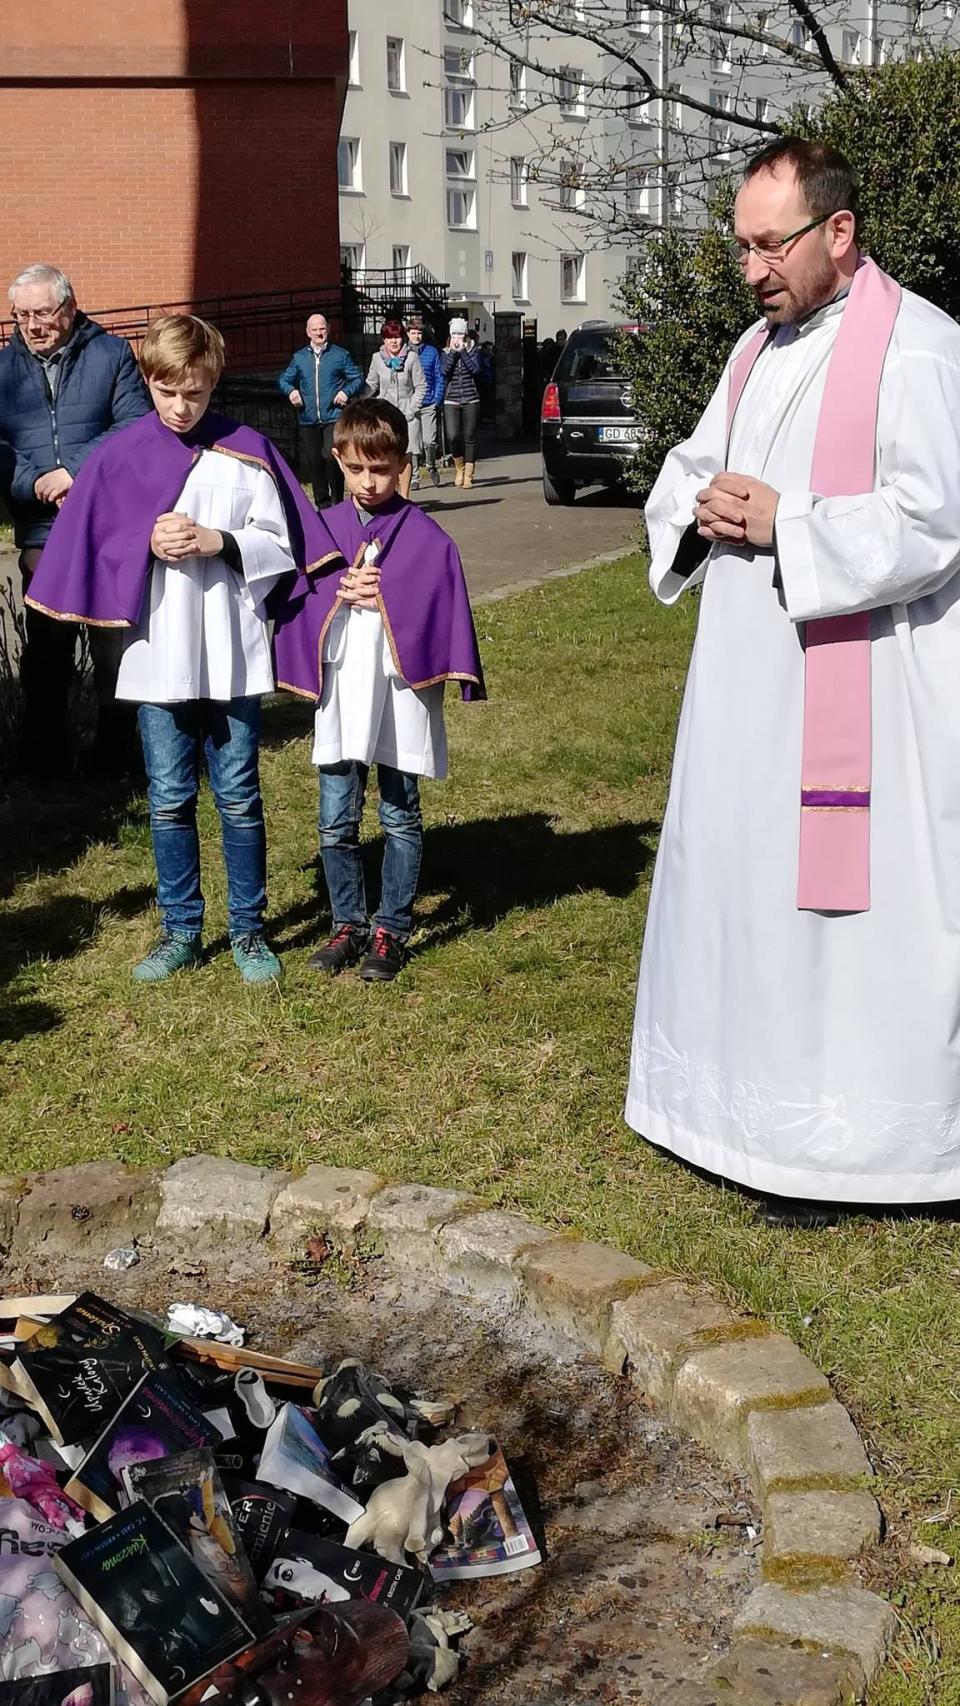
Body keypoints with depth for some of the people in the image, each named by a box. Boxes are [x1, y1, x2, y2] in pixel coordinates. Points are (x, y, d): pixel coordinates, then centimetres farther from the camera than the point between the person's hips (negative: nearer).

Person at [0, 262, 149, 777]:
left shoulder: (111, 353, 2)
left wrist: (76, 471, -16)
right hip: (41, 534, 3)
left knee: (114, 646, 5)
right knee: (45, 650, 9)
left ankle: (115, 753, 17)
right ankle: (43, 755, 20)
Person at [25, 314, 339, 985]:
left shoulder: (247, 451, 0)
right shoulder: (121, 455, 2)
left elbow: (279, 546, 0)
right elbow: (91, 550, 2)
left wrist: (217, 541, -15)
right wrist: (149, 544, -14)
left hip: (232, 655, -1)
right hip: (158, 656, 1)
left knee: (239, 797, 6)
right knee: (170, 799, 9)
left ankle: (249, 929, 20)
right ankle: (182, 931, 22)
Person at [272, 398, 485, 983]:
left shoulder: (425, 536, -3)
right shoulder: (321, 529, 6)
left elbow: (442, 611, -7)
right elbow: (297, 604, 3)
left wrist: (385, 598, -16)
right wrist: (340, 595, -13)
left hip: (401, 693, -3)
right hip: (339, 694, 3)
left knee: (400, 818, 7)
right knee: (336, 821, 7)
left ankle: (391, 931, 18)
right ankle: (349, 925, 22)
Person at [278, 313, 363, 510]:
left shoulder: (341, 355, 5)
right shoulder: (299, 357, 12)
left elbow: (358, 378, 8)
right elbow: (284, 379, 19)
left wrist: (346, 391, -10)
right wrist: (291, 390, -3)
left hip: (333, 418, -4)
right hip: (308, 420, 4)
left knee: (331, 457, -19)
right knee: (314, 462, 6)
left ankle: (337, 500, -4)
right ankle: (322, 503, 18)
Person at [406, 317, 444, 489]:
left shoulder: (432, 352, 6)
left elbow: (439, 377, 7)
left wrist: (437, 399, -2)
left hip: (428, 405, -1)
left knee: (429, 441, -7)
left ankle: (431, 466, 21)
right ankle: (414, 478, 8)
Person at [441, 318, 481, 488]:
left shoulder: (472, 352, 8)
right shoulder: (446, 353, 10)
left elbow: (475, 369, -10)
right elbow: (444, 370, -8)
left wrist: (462, 351, -11)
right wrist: (453, 352, -10)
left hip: (471, 400, 0)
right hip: (451, 401, 0)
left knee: (469, 437, -1)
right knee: (453, 436, -14)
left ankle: (468, 475, 7)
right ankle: (459, 466, 12)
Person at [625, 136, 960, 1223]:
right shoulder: (759, 347, 15)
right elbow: (686, 469, 21)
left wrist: (784, 524, -17)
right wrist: (700, 508, -2)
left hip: (859, 693, -8)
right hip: (746, 679, 9)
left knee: (840, 904, -2)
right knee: (734, 881, 15)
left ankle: (837, 1142, 11)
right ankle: (742, 1100, 30)